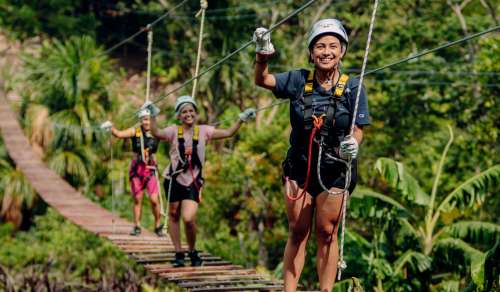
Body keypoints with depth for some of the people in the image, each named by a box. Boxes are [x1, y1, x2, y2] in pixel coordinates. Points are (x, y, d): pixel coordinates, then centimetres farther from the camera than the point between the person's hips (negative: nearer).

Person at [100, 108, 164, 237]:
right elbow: (119, 134, -15)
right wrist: (111, 128, -30)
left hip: (150, 169, 0)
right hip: (136, 168, 1)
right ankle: (137, 226, 18)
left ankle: (158, 226, 11)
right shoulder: (135, 132, -4)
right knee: (137, 199, 7)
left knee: (154, 200, -6)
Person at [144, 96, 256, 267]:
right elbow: (157, 134, -22)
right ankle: (178, 253, 24)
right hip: (174, 180, 1)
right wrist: (153, 116, -34)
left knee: (189, 219, -14)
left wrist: (242, 119, -8)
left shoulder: (203, 131, 1)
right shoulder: (174, 131, -4)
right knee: (174, 215, 10)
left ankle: (192, 252, 10)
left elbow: (228, 133, -1)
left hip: (193, 182, -1)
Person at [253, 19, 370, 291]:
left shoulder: (352, 87, -5)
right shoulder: (299, 80, -1)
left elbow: (358, 130, -4)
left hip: (334, 171, -2)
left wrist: (352, 145, -26)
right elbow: (263, 80, -10)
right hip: (299, 167, 2)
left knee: (327, 234, 3)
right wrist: (263, 53, -28)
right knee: (297, 233, 8)